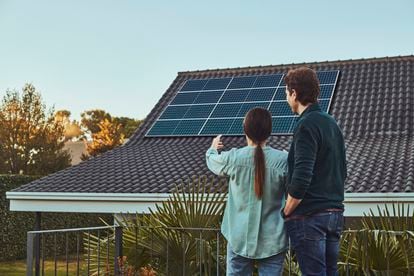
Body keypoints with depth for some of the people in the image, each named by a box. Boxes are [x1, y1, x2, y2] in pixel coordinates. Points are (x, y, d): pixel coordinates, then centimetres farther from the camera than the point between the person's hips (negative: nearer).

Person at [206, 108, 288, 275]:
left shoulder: (233, 158, -7)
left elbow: (212, 161, 16)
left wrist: (213, 149, 37)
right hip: (272, 240, -1)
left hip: (240, 238, 1)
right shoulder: (283, 160, -11)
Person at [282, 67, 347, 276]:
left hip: (309, 216, -8)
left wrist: (286, 212, -8)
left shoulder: (306, 125, -14)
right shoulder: (332, 123, 13)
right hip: (335, 212, 9)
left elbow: (301, 178, -21)